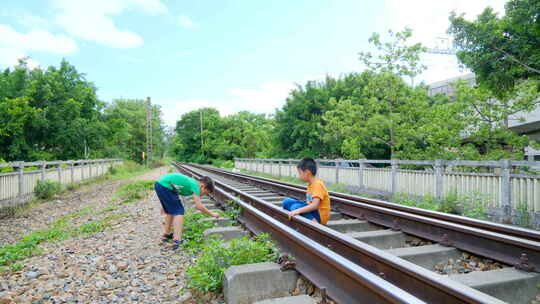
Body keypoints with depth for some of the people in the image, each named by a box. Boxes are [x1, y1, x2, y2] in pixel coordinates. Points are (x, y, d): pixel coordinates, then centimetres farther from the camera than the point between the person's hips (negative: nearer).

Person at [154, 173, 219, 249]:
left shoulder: (191, 182, 17)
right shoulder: (195, 186, -9)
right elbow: (199, 206, -14)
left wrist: (166, 205, 33)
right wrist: (212, 214, -2)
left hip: (159, 184, 10)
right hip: (164, 186, -10)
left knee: (170, 211, 22)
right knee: (179, 211, -6)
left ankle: (166, 234, 34)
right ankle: (177, 240, -14)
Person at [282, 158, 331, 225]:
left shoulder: (318, 184, -18)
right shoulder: (310, 184, 10)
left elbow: (315, 205, -29)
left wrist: (298, 210, -39)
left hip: (320, 215, -9)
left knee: (295, 207, -30)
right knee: (287, 202, 1)